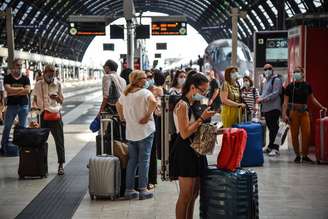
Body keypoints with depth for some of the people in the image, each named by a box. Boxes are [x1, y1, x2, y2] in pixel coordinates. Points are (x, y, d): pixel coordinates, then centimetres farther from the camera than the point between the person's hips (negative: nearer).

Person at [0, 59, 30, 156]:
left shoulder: (25, 78, 6)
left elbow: (27, 90, -8)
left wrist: (13, 92, -11)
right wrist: (21, 88, -9)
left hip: (23, 105, 1)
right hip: (11, 105, -1)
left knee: (23, 127, 4)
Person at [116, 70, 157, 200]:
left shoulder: (125, 93, 9)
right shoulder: (145, 92, -12)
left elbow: (118, 105, 25)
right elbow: (153, 102, -30)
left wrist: (122, 117, 33)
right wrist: (148, 115, -19)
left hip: (130, 132, 6)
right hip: (145, 131, -6)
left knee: (132, 160, 13)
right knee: (144, 160, 1)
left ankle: (129, 189, 14)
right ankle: (142, 190, 3)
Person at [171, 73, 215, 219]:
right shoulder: (182, 105, -15)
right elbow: (185, 134, -21)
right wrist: (202, 118, -18)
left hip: (195, 151, 9)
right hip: (184, 152, -9)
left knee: (194, 193, 15)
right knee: (186, 195, -4)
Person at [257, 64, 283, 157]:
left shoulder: (276, 80, -5)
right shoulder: (266, 81, 23)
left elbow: (275, 93, -16)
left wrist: (263, 99, -20)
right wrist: (260, 98, 5)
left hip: (274, 108, -8)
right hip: (266, 108, 8)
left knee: (274, 128, -11)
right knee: (270, 128, 12)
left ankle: (275, 148, -13)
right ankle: (270, 147, 17)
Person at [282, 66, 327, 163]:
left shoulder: (307, 85, 7)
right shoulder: (290, 86, 2)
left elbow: (312, 98, 18)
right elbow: (285, 102, 1)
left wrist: (321, 107, 10)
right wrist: (284, 114, -8)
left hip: (304, 112, 1)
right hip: (293, 111, -1)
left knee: (307, 133, -9)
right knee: (294, 134, 0)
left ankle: (305, 155, 2)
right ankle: (297, 155, 11)